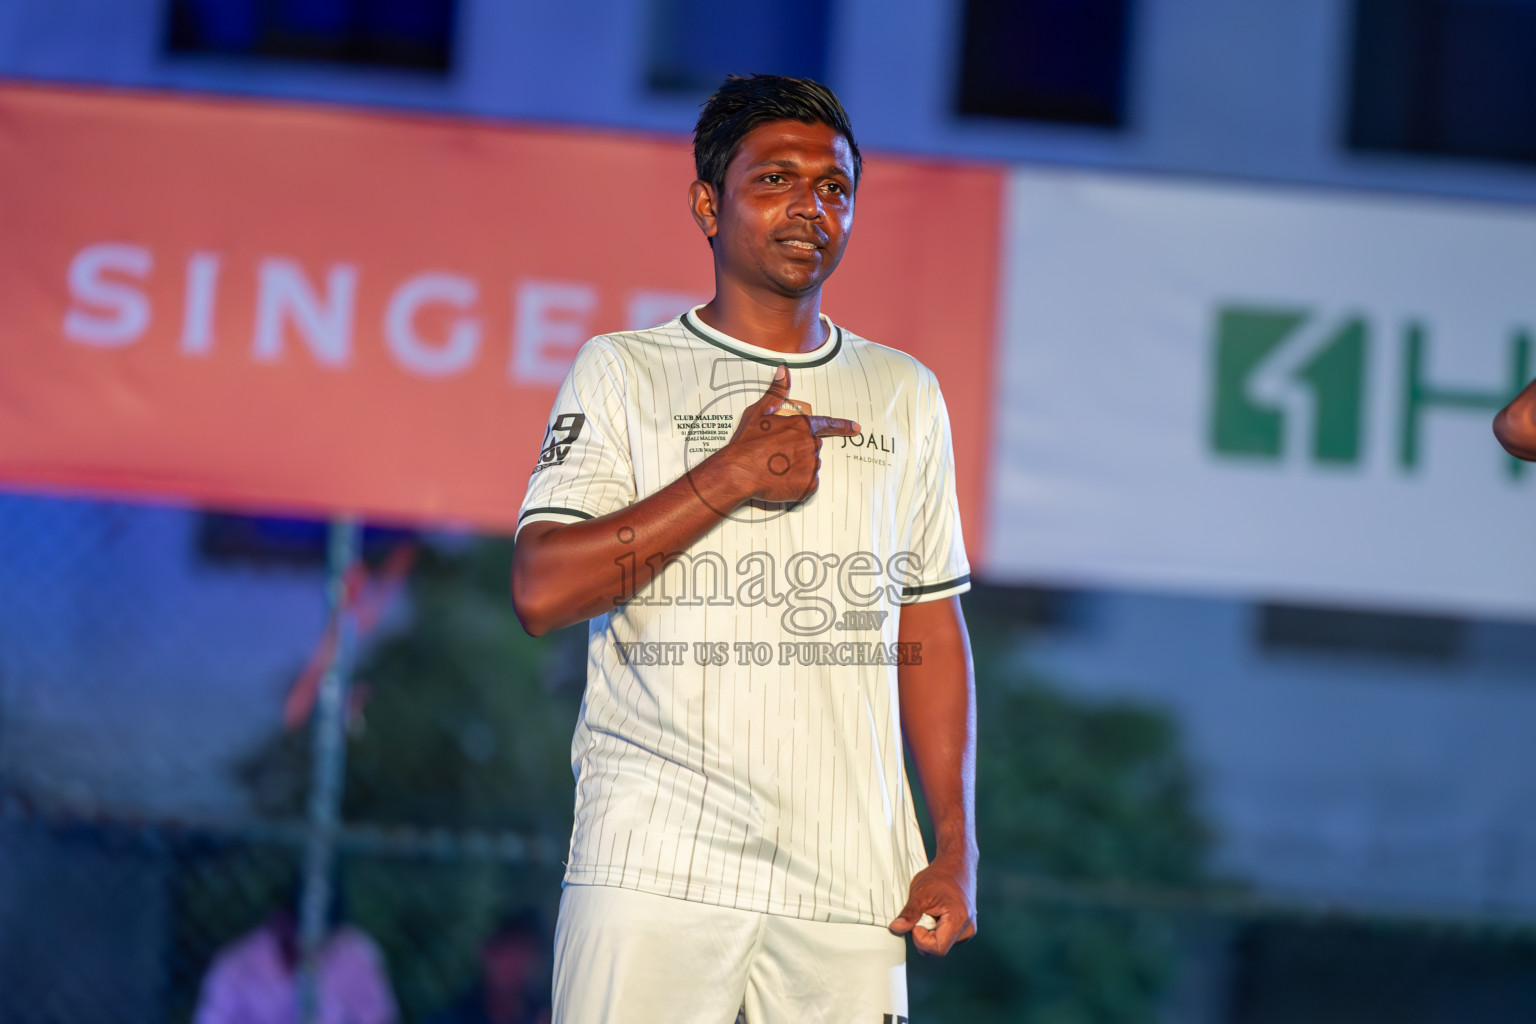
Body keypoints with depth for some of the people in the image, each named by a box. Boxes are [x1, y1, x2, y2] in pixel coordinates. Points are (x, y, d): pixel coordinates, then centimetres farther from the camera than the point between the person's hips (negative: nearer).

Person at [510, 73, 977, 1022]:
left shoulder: (904, 394, 16)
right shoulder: (622, 372, 6)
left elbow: (930, 632, 17)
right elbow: (541, 592, -6)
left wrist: (956, 849, 8)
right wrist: (732, 474, -9)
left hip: (849, 878, 3)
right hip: (651, 869, -3)